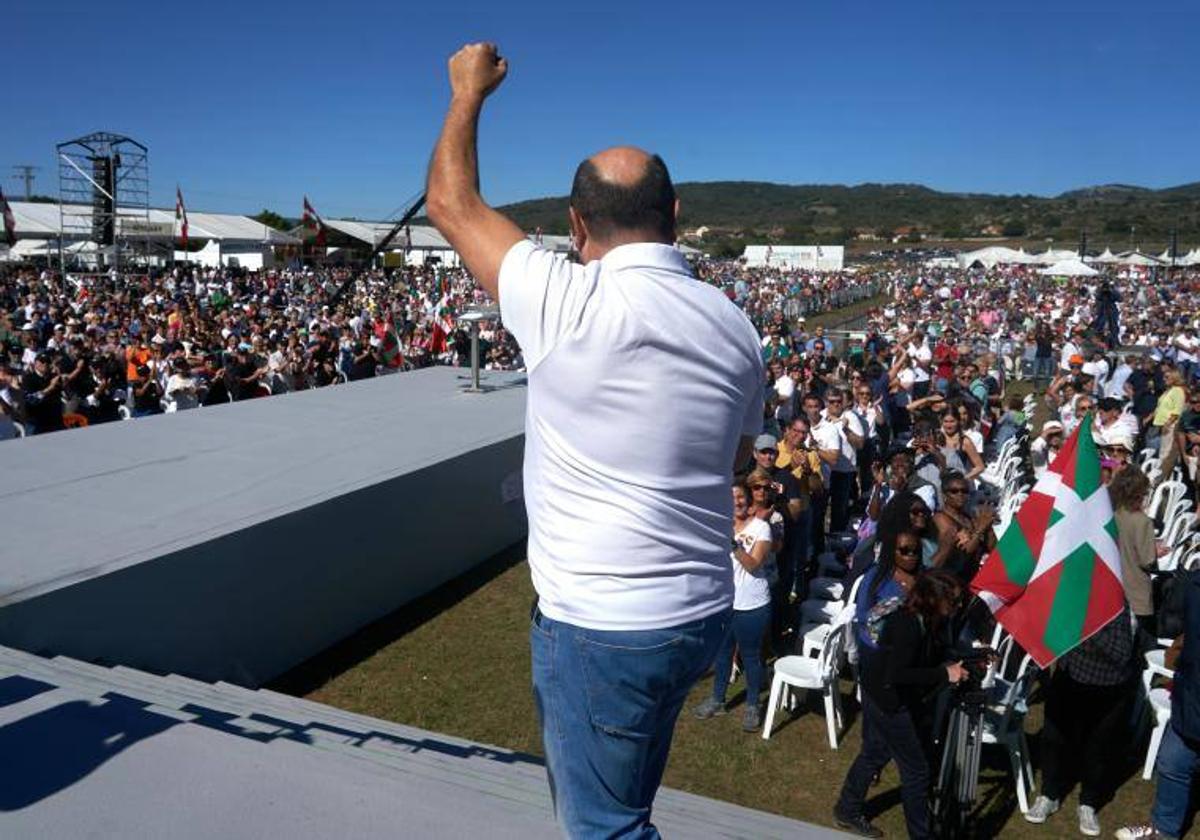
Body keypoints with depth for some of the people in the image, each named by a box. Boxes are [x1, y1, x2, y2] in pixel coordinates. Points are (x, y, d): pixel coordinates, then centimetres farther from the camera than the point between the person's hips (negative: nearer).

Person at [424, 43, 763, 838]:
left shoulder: (570, 302, -19)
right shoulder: (734, 325, -1)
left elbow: (452, 202, -3)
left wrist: (469, 90, 12)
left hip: (599, 625, -7)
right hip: (701, 614, 7)